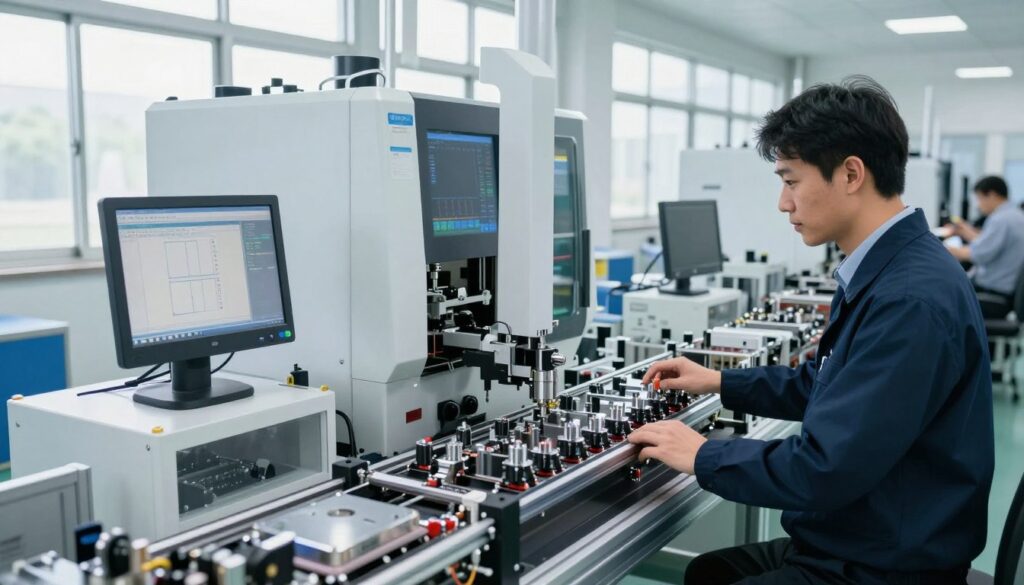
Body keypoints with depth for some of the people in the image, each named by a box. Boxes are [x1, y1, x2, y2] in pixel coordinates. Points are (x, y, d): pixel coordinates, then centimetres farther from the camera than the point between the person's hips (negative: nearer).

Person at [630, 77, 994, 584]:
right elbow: (826, 385, 20)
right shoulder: (883, 273, 5)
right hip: (848, 541, 9)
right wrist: (721, 383, 17)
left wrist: (702, 456, -16)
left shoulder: (912, 300, -28)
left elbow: (824, 470, -29)